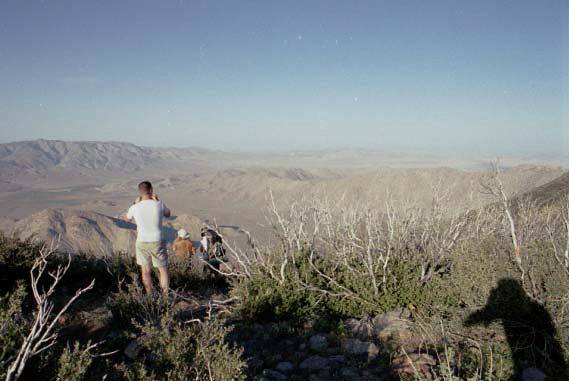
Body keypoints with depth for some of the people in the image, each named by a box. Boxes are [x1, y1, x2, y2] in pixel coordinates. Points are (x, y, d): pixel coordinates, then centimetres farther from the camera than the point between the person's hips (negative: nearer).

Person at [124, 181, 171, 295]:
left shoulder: (135, 208, -8)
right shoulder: (159, 205, -12)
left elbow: (127, 218, 15)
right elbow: (168, 214, 11)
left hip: (142, 242, 2)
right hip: (157, 242, -1)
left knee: (146, 271, 15)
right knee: (163, 270, 11)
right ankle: (165, 296, 9)